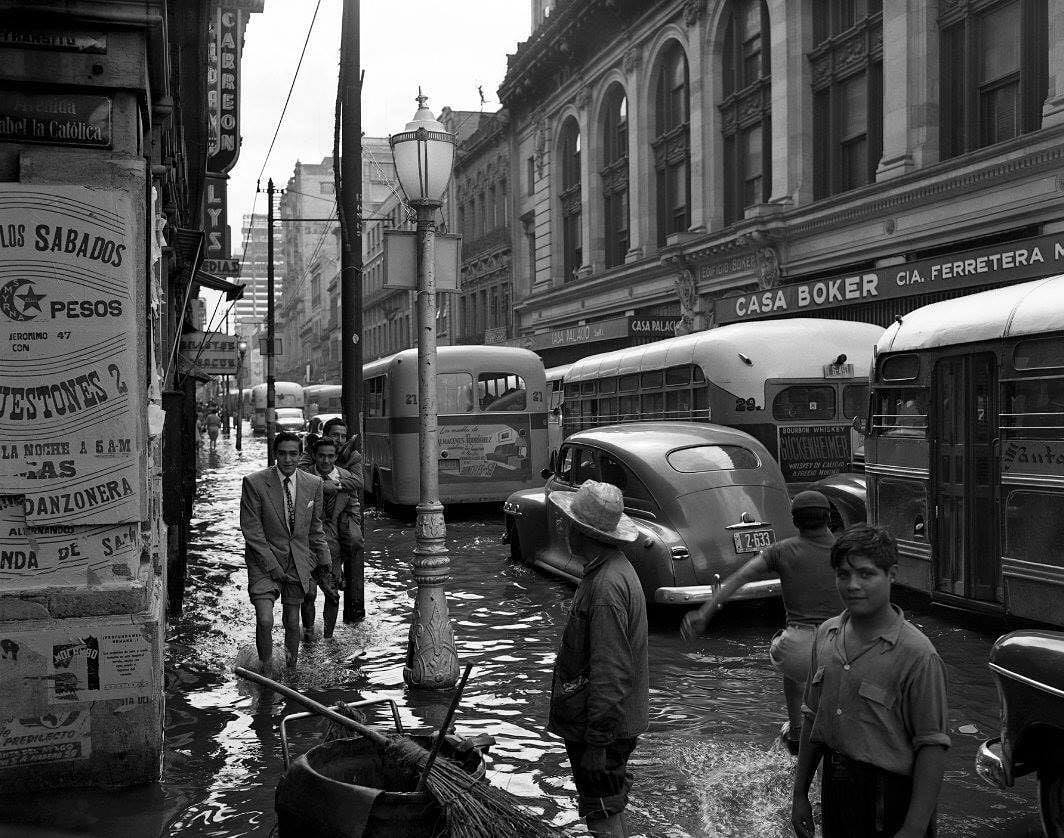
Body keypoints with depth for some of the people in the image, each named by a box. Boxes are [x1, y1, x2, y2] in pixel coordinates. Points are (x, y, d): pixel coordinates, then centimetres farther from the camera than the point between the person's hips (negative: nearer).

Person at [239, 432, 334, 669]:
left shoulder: (314, 484, 1)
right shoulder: (254, 483, -10)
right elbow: (251, 531, -10)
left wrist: (324, 564, 9)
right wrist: (273, 567, -14)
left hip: (299, 562, 3)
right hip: (264, 561, -3)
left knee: (292, 623, 9)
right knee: (265, 620, -16)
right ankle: (265, 669, 4)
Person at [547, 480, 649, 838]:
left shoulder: (606, 586, -27)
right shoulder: (617, 568, 8)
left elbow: (609, 671, -28)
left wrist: (596, 742, -23)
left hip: (603, 725, -10)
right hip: (617, 719, 10)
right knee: (611, 804, 22)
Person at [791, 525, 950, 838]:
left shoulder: (916, 654, -18)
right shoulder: (826, 635, 1)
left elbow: (932, 747, -18)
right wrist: (800, 794, 11)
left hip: (891, 798, -5)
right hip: (834, 785, 6)